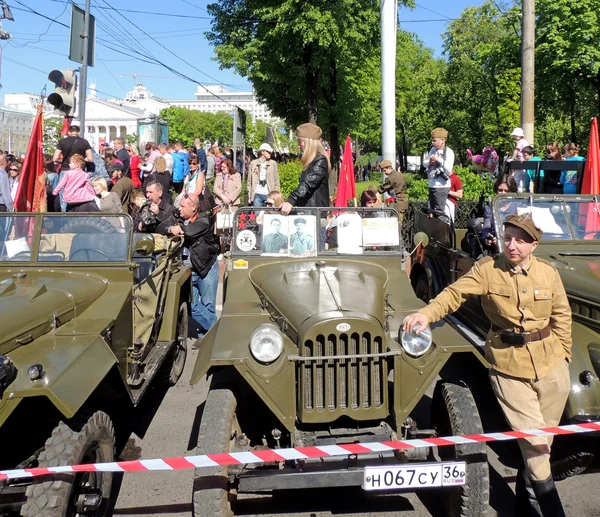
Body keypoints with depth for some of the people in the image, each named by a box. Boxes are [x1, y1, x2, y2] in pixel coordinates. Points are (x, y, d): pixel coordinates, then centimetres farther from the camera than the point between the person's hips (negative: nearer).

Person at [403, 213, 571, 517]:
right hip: (509, 367, -3)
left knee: (543, 440, 13)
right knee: (532, 442, -5)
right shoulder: (487, 269, -6)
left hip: (551, 366, 3)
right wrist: (427, 314, -29)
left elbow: (561, 316, 9)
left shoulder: (548, 273, 1)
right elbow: (455, 293, -13)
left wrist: (561, 353, 4)